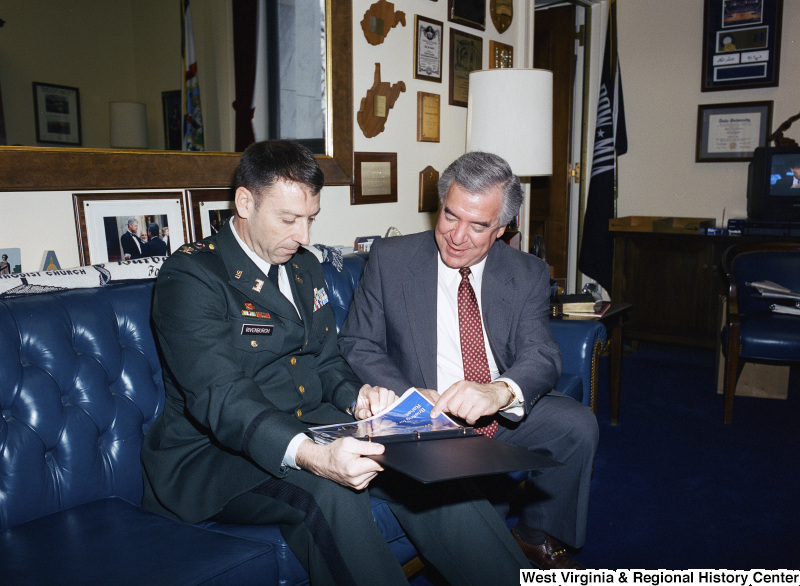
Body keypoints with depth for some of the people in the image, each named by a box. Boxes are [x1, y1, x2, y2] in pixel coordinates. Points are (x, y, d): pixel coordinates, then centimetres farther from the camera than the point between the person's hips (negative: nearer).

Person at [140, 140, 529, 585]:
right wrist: (310, 456, -41)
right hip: (212, 452, -5)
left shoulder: (304, 267, 11)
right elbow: (220, 398, -25)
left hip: (308, 428, 6)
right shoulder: (190, 276, -13)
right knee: (329, 493, -34)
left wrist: (356, 397, -11)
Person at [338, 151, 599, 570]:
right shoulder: (389, 259, -3)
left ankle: (538, 535, 7)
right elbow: (357, 347, -3)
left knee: (577, 424, -20)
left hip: (503, 414, 3)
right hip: (424, 415, -2)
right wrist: (410, 397, -22)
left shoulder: (528, 275, 1)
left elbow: (541, 357, -10)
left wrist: (499, 391, -34)